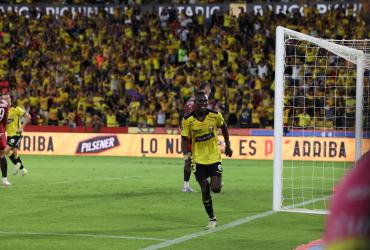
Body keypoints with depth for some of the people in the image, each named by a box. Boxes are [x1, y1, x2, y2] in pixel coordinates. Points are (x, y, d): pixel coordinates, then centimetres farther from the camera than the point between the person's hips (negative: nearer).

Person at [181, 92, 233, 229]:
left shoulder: (215, 115, -10)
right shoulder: (187, 120, -10)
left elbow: (224, 127, 11)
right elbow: (185, 140, -2)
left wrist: (227, 146, 16)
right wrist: (186, 157, -15)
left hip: (214, 157, 0)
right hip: (198, 159, 0)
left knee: (216, 189, -12)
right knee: (205, 190, -2)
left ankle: (219, 180, 26)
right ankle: (212, 219, 14)